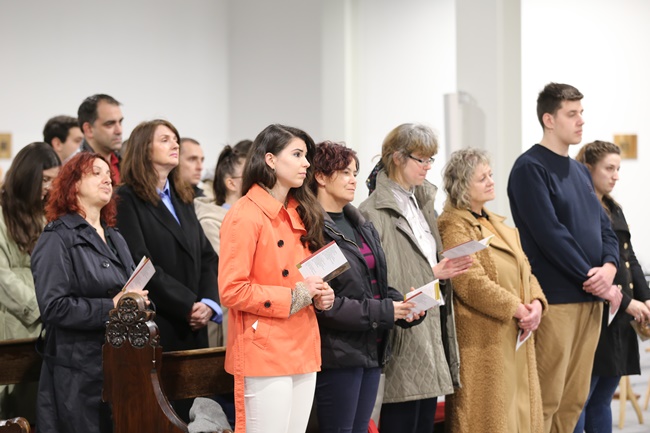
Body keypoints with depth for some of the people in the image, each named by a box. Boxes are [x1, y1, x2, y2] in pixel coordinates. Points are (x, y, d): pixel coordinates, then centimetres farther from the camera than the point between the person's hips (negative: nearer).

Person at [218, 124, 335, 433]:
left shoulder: (299, 213, 15)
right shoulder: (245, 216, -10)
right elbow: (231, 291, -16)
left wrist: (318, 296, 6)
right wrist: (292, 297, -15)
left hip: (303, 350, 8)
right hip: (265, 354, -8)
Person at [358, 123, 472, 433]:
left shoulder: (422, 203, 16)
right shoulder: (374, 212, -12)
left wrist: (445, 271, 2)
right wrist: (431, 275, -17)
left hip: (431, 333, 8)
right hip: (403, 338, -8)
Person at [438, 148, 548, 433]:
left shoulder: (497, 224, 19)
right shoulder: (455, 227, -10)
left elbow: (524, 269, 17)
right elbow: (472, 283, -20)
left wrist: (536, 302, -3)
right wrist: (516, 309, -18)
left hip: (516, 339, 9)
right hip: (484, 342, -9)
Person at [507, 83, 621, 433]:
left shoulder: (580, 171, 17)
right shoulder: (530, 168, -7)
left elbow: (604, 227, 16)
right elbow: (550, 234, -16)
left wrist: (609, 266, -5)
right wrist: (593, 280, -15)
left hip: (590, 298, 8)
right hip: (555, 299, -8)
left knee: (574, 399, 9)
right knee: (546, 400, -7)